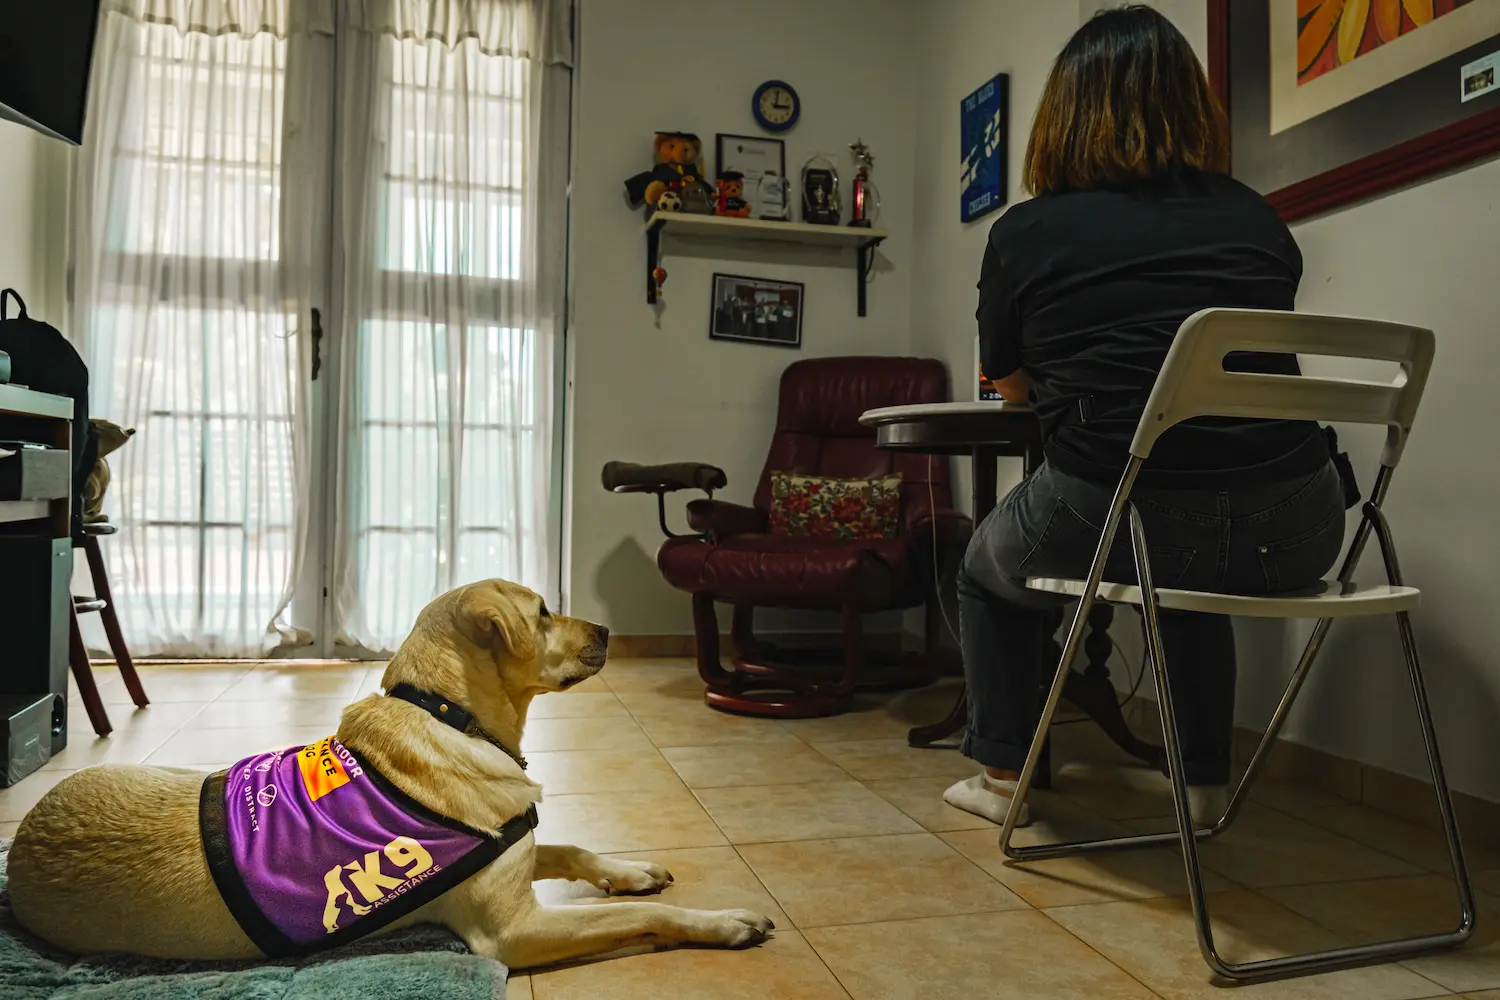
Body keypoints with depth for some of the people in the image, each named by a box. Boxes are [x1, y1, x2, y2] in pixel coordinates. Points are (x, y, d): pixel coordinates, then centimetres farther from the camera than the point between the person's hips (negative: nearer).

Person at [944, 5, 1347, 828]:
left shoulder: (1025, 233, 2)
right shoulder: (1259, 220, 12)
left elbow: (1011, 387, 18)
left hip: (1114, 517, -4)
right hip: (1291, 533, 4)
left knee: (988, 570, 29)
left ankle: (1002, 776, 34)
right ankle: (1204, 783, 41)